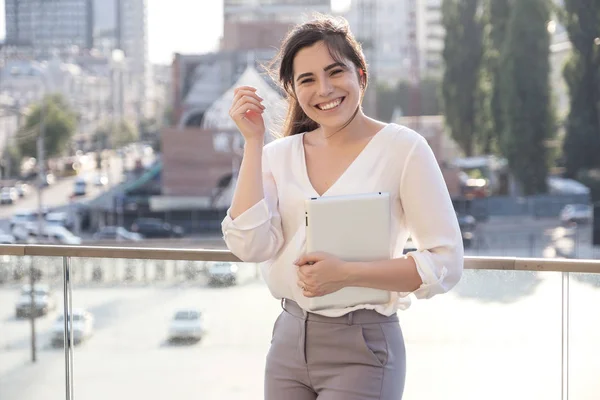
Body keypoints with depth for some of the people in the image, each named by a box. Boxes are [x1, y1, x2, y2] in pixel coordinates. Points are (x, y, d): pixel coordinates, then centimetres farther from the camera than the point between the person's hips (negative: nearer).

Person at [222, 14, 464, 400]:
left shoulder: (402, 148, -7)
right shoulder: (279, 155, 5)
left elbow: (446, 263, -10)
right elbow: (250, 246, -10)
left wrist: (345, 274, -18)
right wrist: (253, 140, -8)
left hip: (362, 348, -4)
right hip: (289, 340, 4)